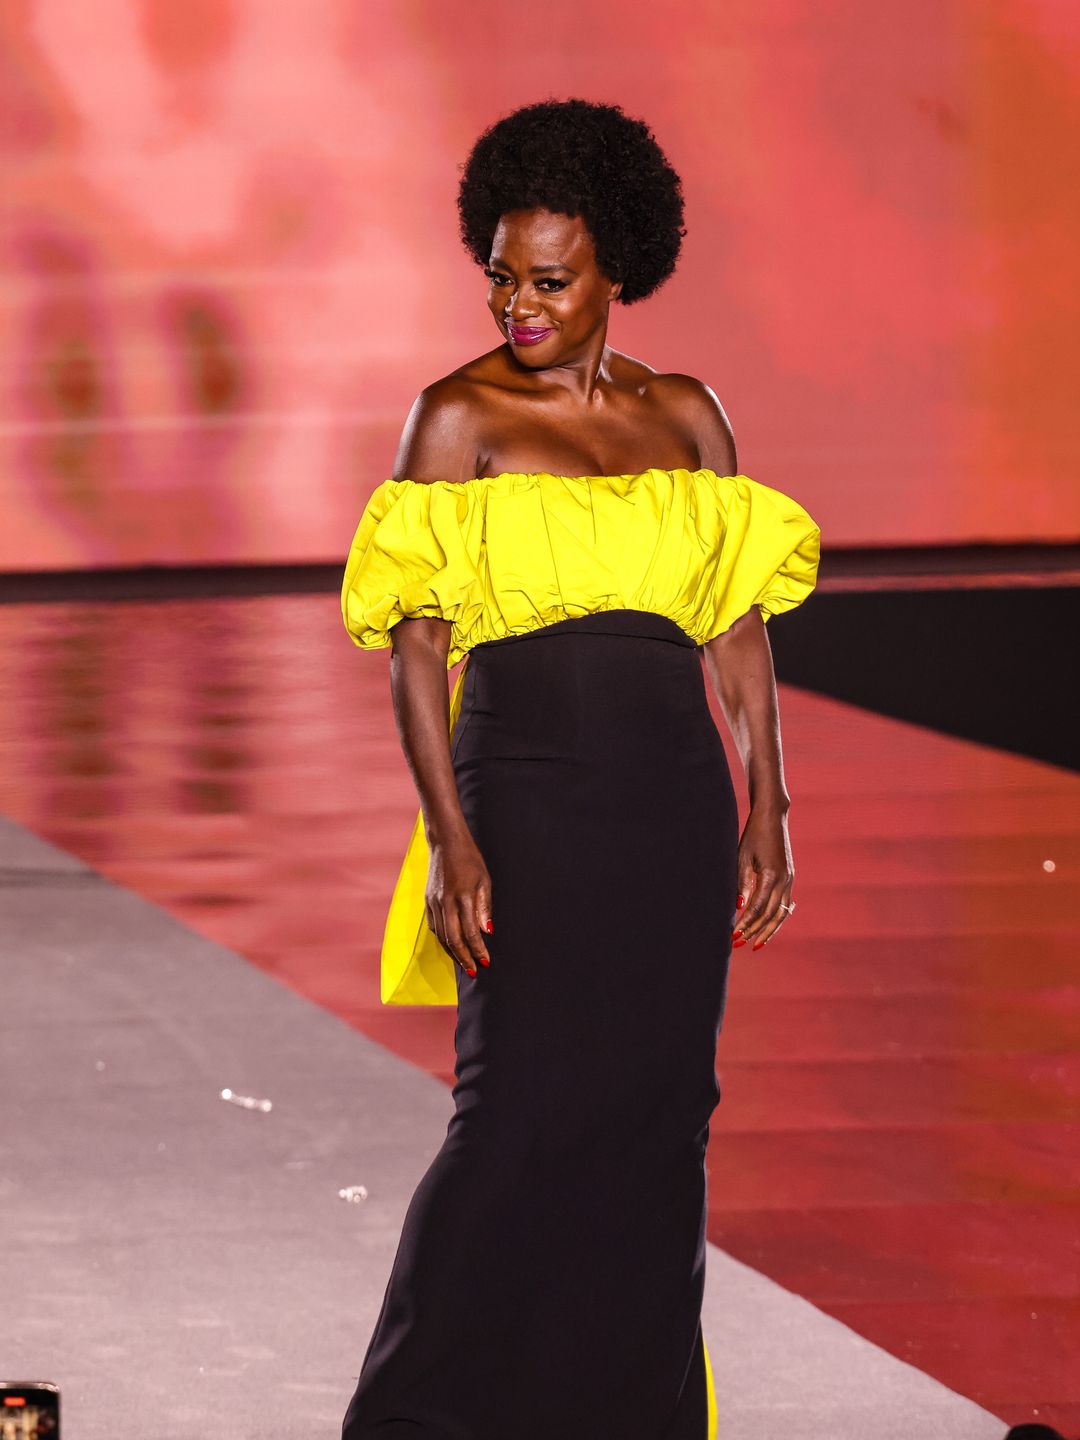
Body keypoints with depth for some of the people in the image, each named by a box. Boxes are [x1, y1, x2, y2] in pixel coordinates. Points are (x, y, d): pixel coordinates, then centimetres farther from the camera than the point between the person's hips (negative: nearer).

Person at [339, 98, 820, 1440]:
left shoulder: (686, 415, 9)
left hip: (673, 805, 4)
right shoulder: (458, 418, -3)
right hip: (528, 795, -4)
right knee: (523, 1104, -9)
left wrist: (767, 810, 7)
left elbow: (736, 629, 12)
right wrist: (447, 839, -14)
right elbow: (416, 645, -7)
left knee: (658, 1107, 6)